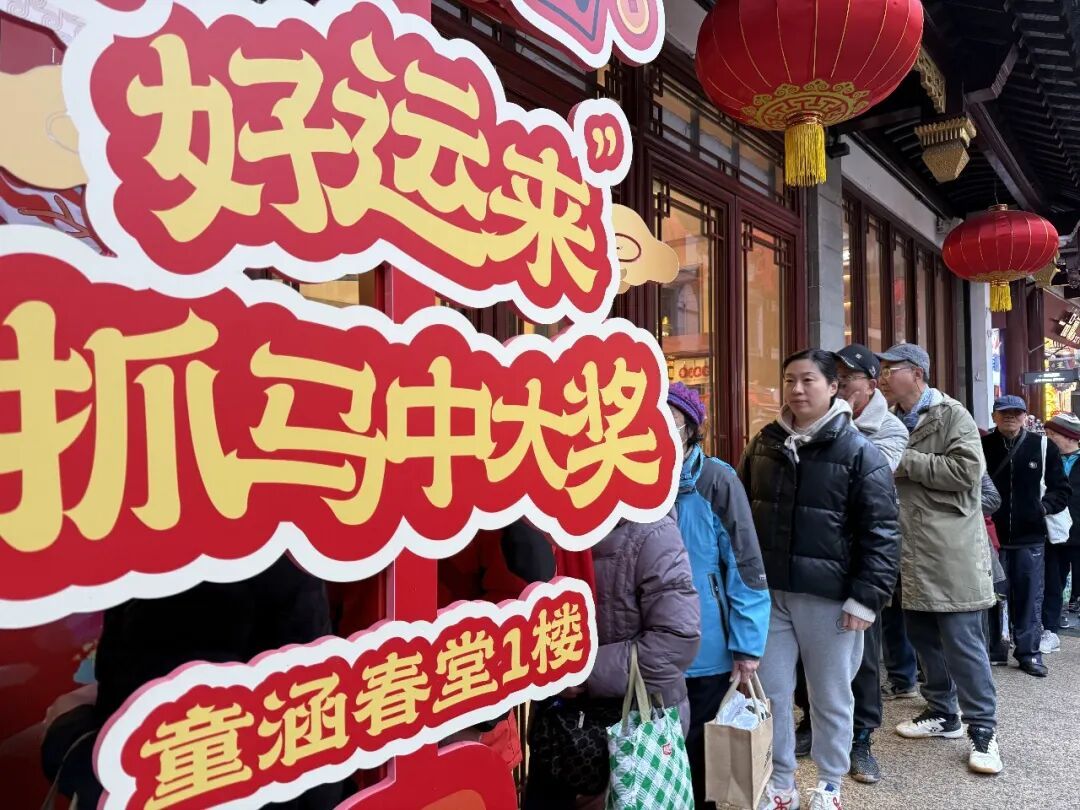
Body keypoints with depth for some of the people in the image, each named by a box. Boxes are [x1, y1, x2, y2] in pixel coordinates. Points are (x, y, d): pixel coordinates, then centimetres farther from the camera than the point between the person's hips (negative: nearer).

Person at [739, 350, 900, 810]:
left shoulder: (859, 452, -8)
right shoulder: (764, 445, 6)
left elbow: (881, 533, -9)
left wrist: (866, 598, -13)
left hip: (829, 597, -4)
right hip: (769, 593, 4)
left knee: (831, 697, 13)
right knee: (770, 693, 12)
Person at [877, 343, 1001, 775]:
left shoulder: (952, 414, -6)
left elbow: (967, 470, -19)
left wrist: (905, 461, -17)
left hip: (951, 554, -7)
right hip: (911, 554, 7)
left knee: (962, 642, -2)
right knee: (922, 636, 15)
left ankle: (983, 730, 11)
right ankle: (942, 714, 30)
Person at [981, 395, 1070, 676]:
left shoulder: (1044, 447, 1)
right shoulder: (982, 447, -2)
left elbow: (1061, 489, 6)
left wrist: (1044, 506, -9)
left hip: (1030, 537, 1)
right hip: (990, 535, -1)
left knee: (1030, 596, 7)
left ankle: (1029, 652, 20)